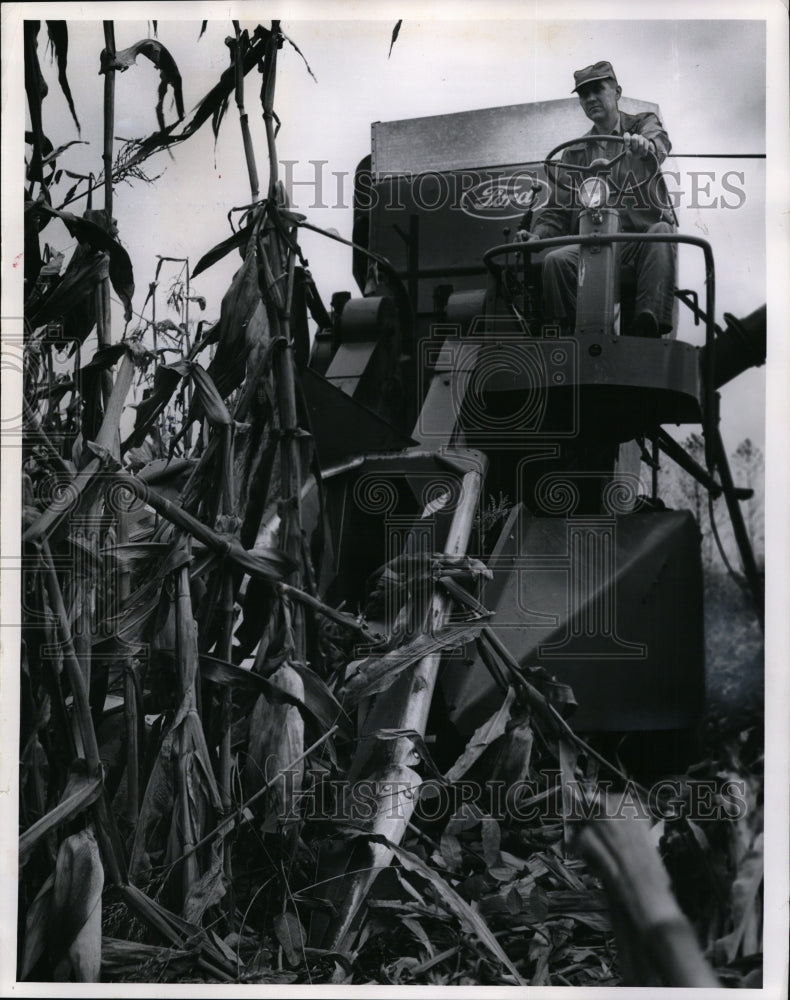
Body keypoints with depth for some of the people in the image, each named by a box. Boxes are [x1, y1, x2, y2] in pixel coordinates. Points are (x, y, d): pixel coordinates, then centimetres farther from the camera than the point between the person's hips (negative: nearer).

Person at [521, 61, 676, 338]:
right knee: (555, 260, -27)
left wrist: (645, 145, -39)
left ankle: (648, 328, -42)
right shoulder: (575, 153, 22)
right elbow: (558, 208, 18)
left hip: (641, 237, -2)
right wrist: (537, 234, -5)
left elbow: (660, 141, -13)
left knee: (661, 231, -36)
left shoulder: (642, 125, 14)